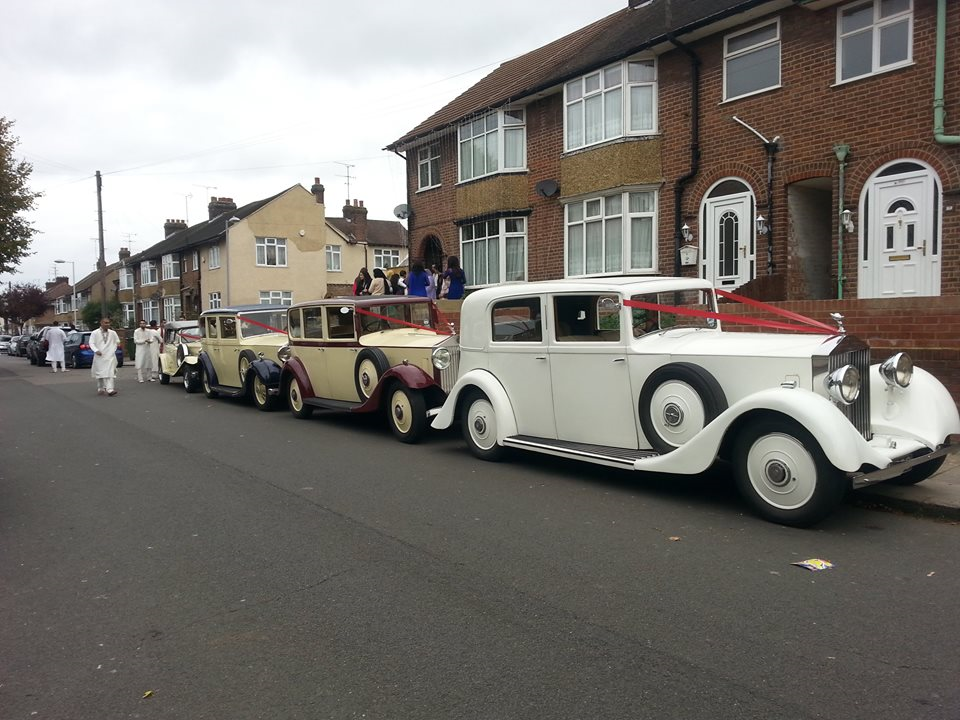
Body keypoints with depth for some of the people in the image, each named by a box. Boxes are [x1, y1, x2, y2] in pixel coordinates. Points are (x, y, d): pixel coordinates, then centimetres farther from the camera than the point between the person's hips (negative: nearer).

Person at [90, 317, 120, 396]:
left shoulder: (112, 333, 6)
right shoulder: (95, 333, 0)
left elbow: (117, 341, 17)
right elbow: (91, 343, -3)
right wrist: (96, 350, -18)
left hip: (110, 356, 0)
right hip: (99, 356, 0)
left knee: (110, 372, -12)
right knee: (100, 373, 8)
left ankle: (110, 389, -18)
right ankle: (100, 389, 24)